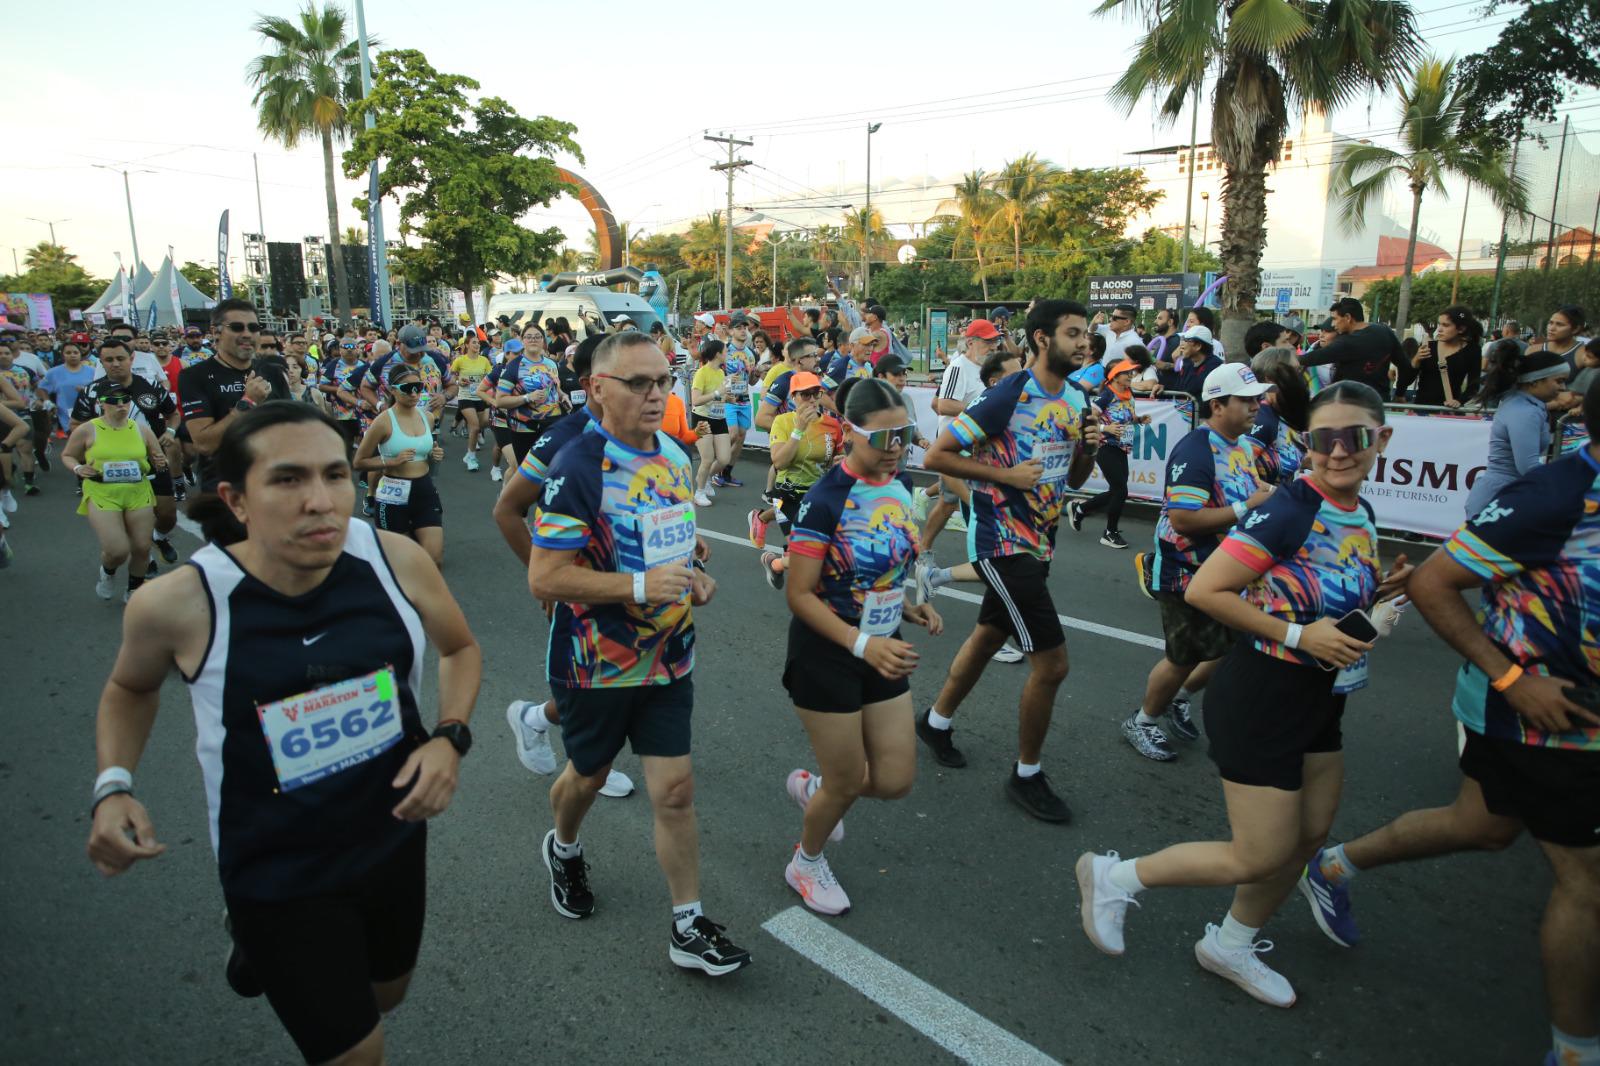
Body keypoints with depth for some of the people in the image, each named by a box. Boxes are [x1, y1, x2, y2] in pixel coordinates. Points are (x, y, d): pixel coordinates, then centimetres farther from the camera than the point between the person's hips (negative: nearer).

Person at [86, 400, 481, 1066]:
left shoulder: (397, 561, -19)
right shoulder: (178, 603, -21)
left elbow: (460, 648, 1)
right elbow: (130, 688, 3)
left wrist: (450, 738, -15)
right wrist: (113, 788, -11)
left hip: (395, 833, 3)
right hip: (278, 872, -3)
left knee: (385, 997, 31)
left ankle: (268, 950, 57)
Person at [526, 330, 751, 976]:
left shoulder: (674, 455, 3)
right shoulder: (577, 467, -21)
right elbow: (544, 579, -24)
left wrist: (695, 575, -1)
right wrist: (640, 585, -30)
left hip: (668, 658, 5)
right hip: (597, 664, -4)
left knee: (674, 790, 4)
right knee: (588, 774, 20)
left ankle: (689, 929, 19)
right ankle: (564, 850, 53)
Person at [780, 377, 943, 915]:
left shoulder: (901, 485, 1)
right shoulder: (827, 499, -22)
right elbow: (800, 594, -21)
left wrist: (908, 607, -1)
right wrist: (862, 644, -30)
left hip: (882, 651, 7)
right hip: (828, 656, -7)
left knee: (895, 780, 9)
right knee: (847, 784, 8)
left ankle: (811, 786, 40)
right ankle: (806, 863, 40)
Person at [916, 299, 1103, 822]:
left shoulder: (1073, 400, 7)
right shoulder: (1008, 396, -17)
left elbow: (1074, 479, 17)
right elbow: (936, 456, -17)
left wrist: (1089, 448, -4)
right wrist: (1007, 475, -21)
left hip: (1037, 541, 9)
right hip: (1002, 542, -9)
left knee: (988, 635, 21)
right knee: (1052, 661, -7)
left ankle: (936, 720, 43)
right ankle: (1026, 775, 12)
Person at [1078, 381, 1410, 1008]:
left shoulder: (1361, 515, 5)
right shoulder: (1289, 510, -22)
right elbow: (1204, 590, -25)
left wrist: (1380, 594, 0)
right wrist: (1297, 634, -25)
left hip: (1319, 701, 9)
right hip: (1261, 699, -9)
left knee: (1309, 836, 18)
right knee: (1260, 858, -2)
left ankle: (1229, 946, 40)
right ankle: (1115, 877, 17)